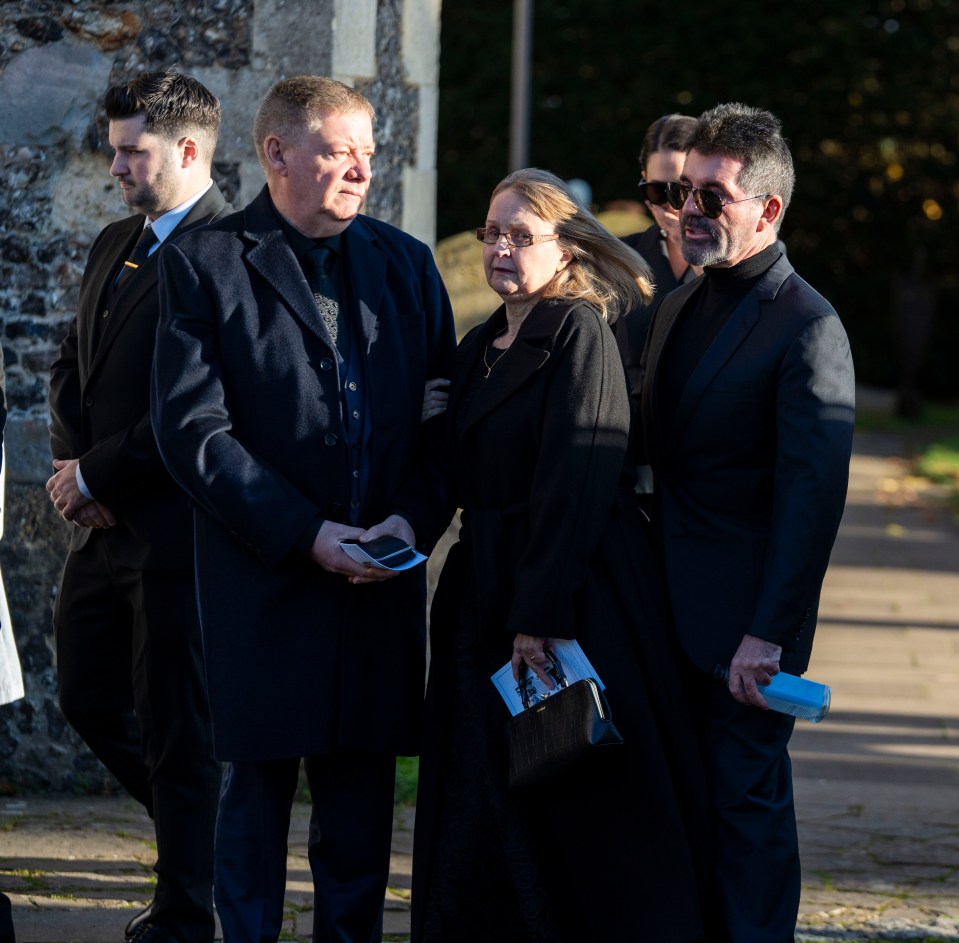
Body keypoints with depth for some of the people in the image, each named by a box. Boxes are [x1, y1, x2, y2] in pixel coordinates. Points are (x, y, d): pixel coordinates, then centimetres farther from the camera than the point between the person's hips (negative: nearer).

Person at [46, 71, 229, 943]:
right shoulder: (114, 247, 15)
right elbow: (72, 364, 19)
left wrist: (101, 475, -15)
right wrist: (73, 460, 1)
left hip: (177, 532, -9)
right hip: (102, 526, 9)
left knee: (176, 730, -1)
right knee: (90, 701, 17)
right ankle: (204, 840, 35)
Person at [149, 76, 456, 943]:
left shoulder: (406, 264, 12)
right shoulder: (204, 265, -2)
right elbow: (192, 430, -9)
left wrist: (414, 521, -7)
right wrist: (305, 534, -15)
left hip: (380, 580, 3)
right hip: (265, 583, -3)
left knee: (362, 804, 6)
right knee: (258, 796, 3)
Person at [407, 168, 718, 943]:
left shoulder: (580, 332, -10)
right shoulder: (479, 349, 15)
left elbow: (575, 480, -18)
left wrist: (540, 616, -21)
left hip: (578, 592, -8)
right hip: (487, 600, 8)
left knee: (583, 809, -3)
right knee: (488, 807, 8)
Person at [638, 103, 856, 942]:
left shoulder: (807, 328, -14)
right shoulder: (679, 308, 13)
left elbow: (814, 495, -20)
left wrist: (769, 634, -24)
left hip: (744, 621, -8)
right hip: (669, 616, 8)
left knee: (748, 797, 0)